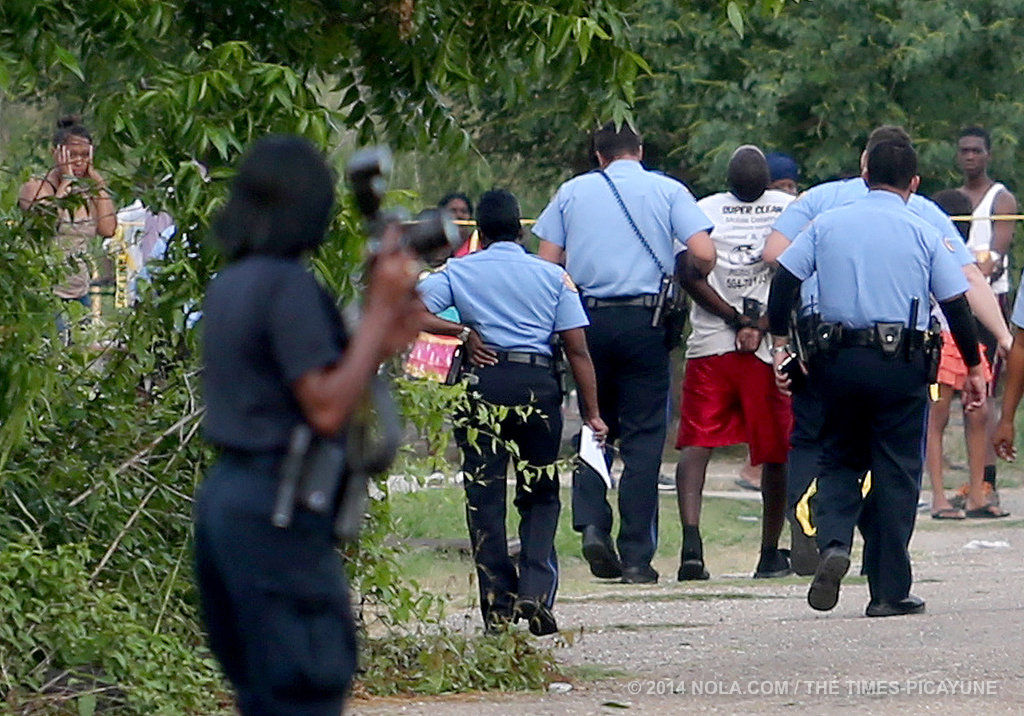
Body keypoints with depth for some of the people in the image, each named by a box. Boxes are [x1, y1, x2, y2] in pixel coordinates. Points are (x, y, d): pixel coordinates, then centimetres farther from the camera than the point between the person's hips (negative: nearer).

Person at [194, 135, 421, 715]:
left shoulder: (229, 286, 13)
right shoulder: (289, 286, -14)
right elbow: (328, 410, -19)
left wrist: (382, 344, 11)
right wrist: (379, 311, -13)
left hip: (226, 493, 9)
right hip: (278, 512, -9)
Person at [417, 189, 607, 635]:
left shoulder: (459, 272, 7)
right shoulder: (552, 276, 9)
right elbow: (577, 350, 3)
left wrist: (463, 331, 3)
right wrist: (592, 414, 6)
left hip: (482, 382, -1)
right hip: (537, 384, 1)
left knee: (485, 497, 4)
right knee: (540, 497, 11)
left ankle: (498, 606, 1)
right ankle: (536, 593, -5)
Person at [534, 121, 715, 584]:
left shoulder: (573, 191, 10)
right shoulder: (667, 191, 4)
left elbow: (547, 261, 6)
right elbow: (703, 253, -7)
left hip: (588, 319, 2)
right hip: (644, 318, -2)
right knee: (643, 436, 2)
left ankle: (592, 521, -7)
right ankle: (637, 556, 0)